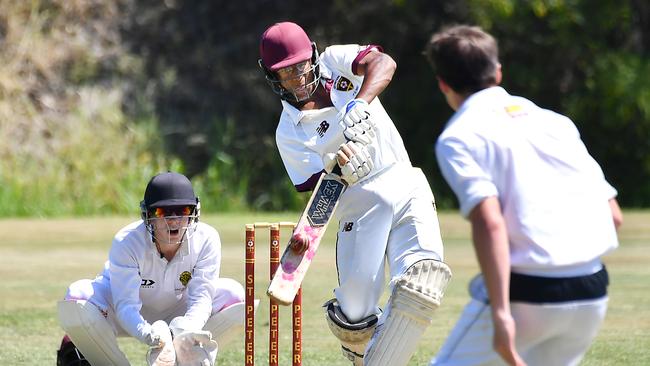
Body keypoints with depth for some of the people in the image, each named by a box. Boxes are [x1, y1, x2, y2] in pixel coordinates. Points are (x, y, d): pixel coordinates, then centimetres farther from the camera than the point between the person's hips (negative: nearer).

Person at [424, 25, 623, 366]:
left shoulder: (458, 137, 0)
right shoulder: (554, 120, 18)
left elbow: (489, 223, -16)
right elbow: (614, 216, 15)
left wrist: (501, 313, -21)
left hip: (526, 297, -6)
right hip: (593, 296, 6)